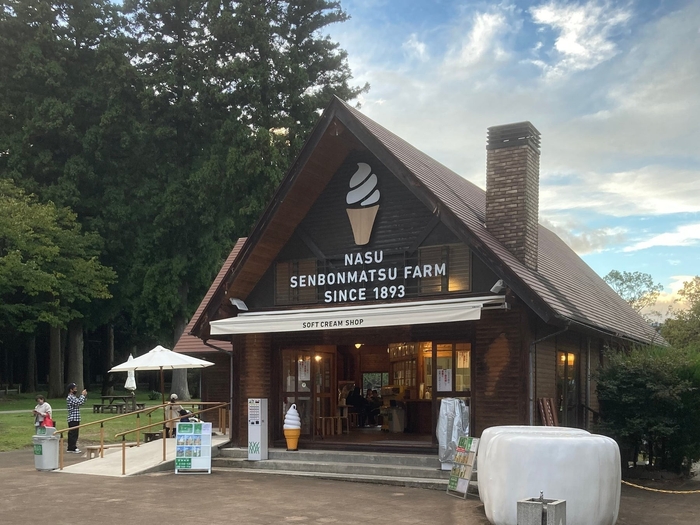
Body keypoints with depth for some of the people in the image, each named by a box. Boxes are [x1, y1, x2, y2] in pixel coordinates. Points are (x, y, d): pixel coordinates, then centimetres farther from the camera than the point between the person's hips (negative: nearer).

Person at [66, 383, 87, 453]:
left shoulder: (74, 397, 18)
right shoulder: (70, 398, -14)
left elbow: (80, 402, 22)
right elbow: (79, 403, -24)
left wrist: (84, 395, 8)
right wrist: (83, 395, -13)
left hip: (75, 419, 10)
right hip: (73, 419, -10)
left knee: (72, 434, 11)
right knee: (73, 434, -9)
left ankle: (70, 448, 15)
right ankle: (73, 448, -10)